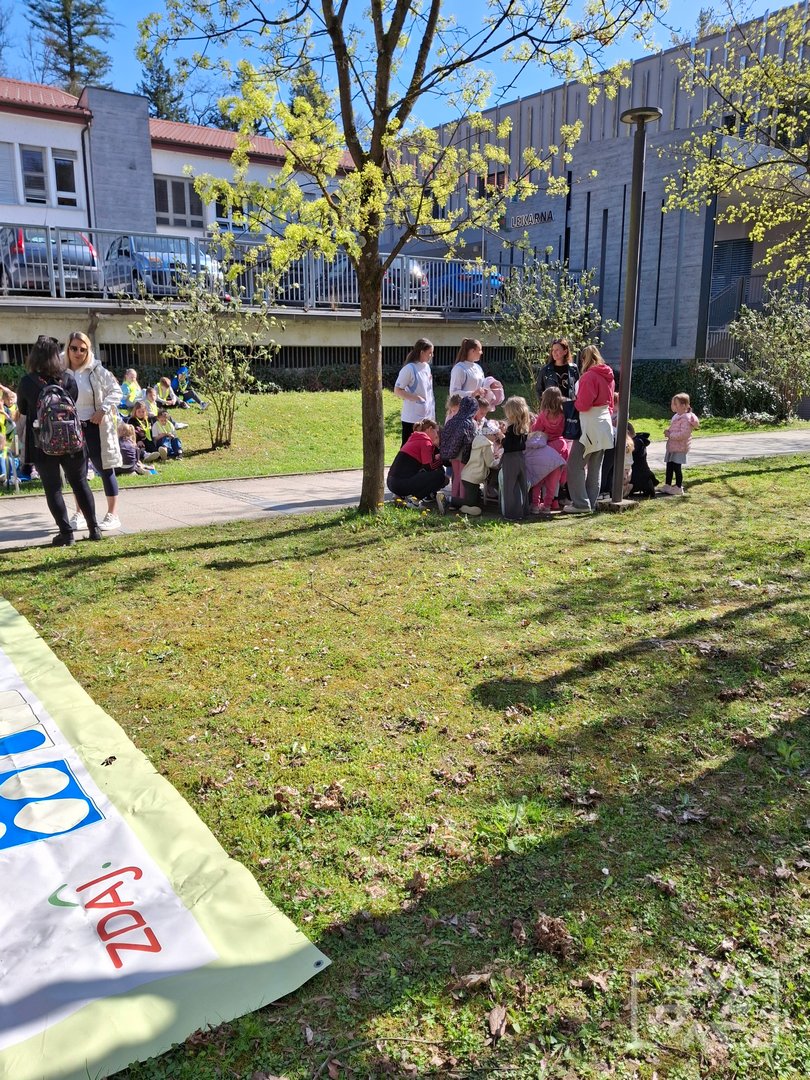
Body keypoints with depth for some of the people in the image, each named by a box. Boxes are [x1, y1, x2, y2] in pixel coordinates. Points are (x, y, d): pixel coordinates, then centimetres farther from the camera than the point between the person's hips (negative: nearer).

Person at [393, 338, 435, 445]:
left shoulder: (427, 367, 11)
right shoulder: (409, 368, -12)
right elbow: (397, 390, -12)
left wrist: (433, 412, 15)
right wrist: (416, 398, -22)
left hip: (427, 417, 7)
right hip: (412, 418, -7)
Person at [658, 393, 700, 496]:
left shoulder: (686, 418, -18)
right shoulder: (676, 416, 13)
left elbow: (684, 434, -26)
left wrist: (670, 435, -21)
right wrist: (668, 431, 7)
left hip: (680, 447, -9)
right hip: (672, 446, 9)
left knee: (676, 467, -3)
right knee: (669, 466, 14)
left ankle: (678, 487, 6)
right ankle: (667, 485, 23)